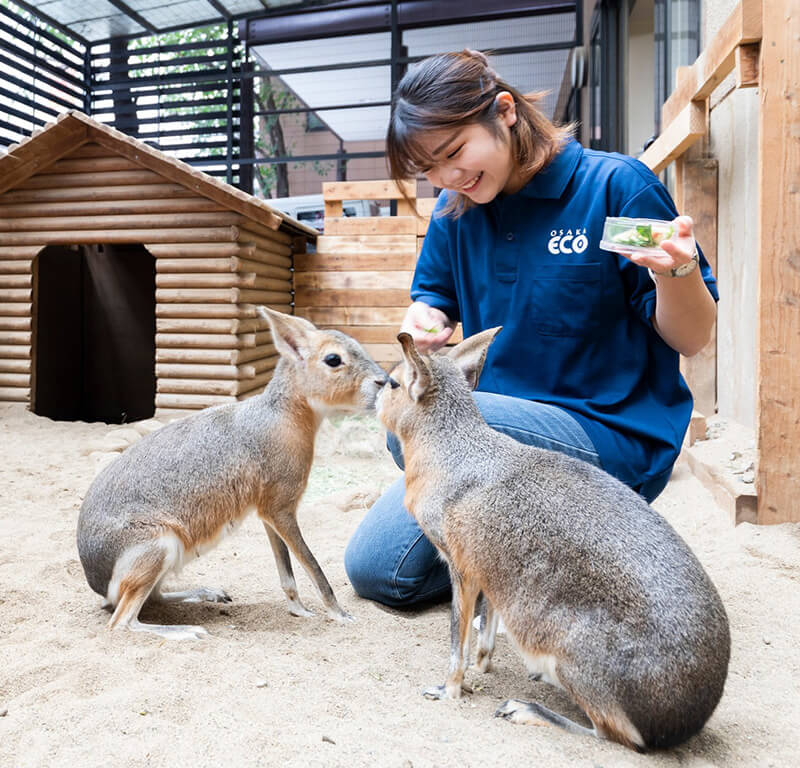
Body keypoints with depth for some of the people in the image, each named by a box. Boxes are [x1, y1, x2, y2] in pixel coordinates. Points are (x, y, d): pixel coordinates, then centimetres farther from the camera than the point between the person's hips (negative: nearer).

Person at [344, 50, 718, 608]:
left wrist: (678, 270, -31)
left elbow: (692, 338, -8)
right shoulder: (455, 210, 5)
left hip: (612, 436, -5)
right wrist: (425, 319, -11)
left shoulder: (617, 186, -10)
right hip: (498, 430, 6)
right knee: (373, 569, 1)